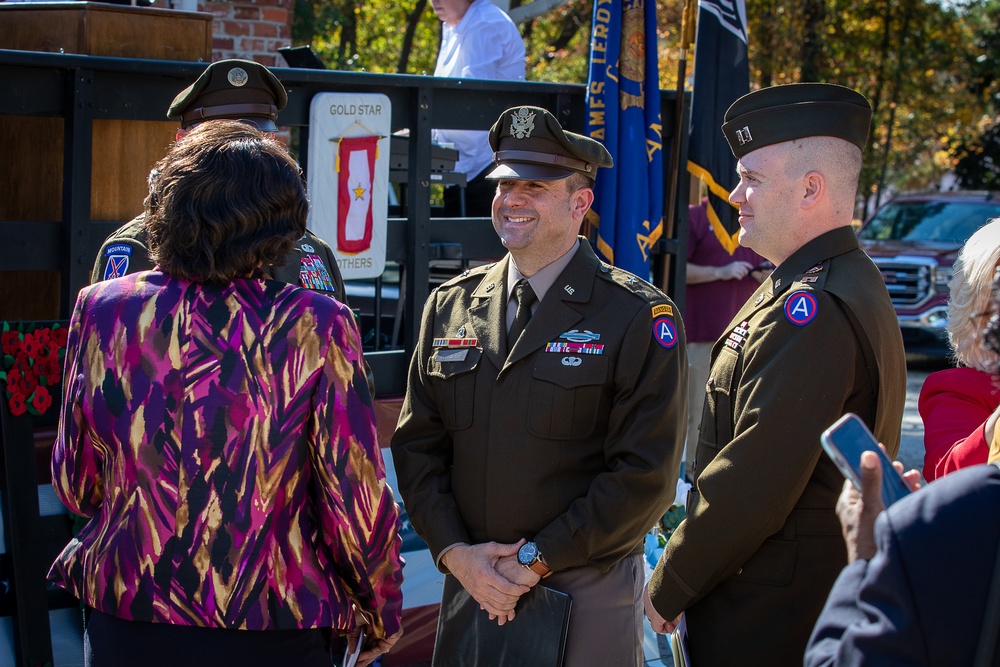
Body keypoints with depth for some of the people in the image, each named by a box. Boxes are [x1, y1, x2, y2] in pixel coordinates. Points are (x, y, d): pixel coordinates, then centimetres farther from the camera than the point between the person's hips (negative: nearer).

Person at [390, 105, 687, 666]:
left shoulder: (641, 317, -7)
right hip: (468, 584, 4)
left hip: (588, 597, -3)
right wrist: (454, 552, -7)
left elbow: (645, 473, -12)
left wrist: (536, 559, -14)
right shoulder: (451, 306, 6)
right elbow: (417, 445, 7)